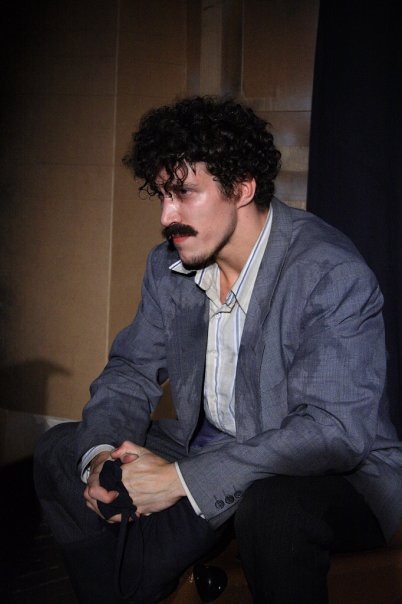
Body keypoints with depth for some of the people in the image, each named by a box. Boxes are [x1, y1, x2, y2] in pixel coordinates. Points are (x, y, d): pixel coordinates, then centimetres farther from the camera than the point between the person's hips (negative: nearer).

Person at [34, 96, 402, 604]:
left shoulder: (333, 274, -24)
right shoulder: (169, 266, 0)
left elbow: (336, 430, -31)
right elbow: (132, 370, 7)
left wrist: (185, 478, -32)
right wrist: (100, 456, -16)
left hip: (338, 472, -7)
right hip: (211, 447, 7)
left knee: (272, 504, -40)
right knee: (59, 451, 2)